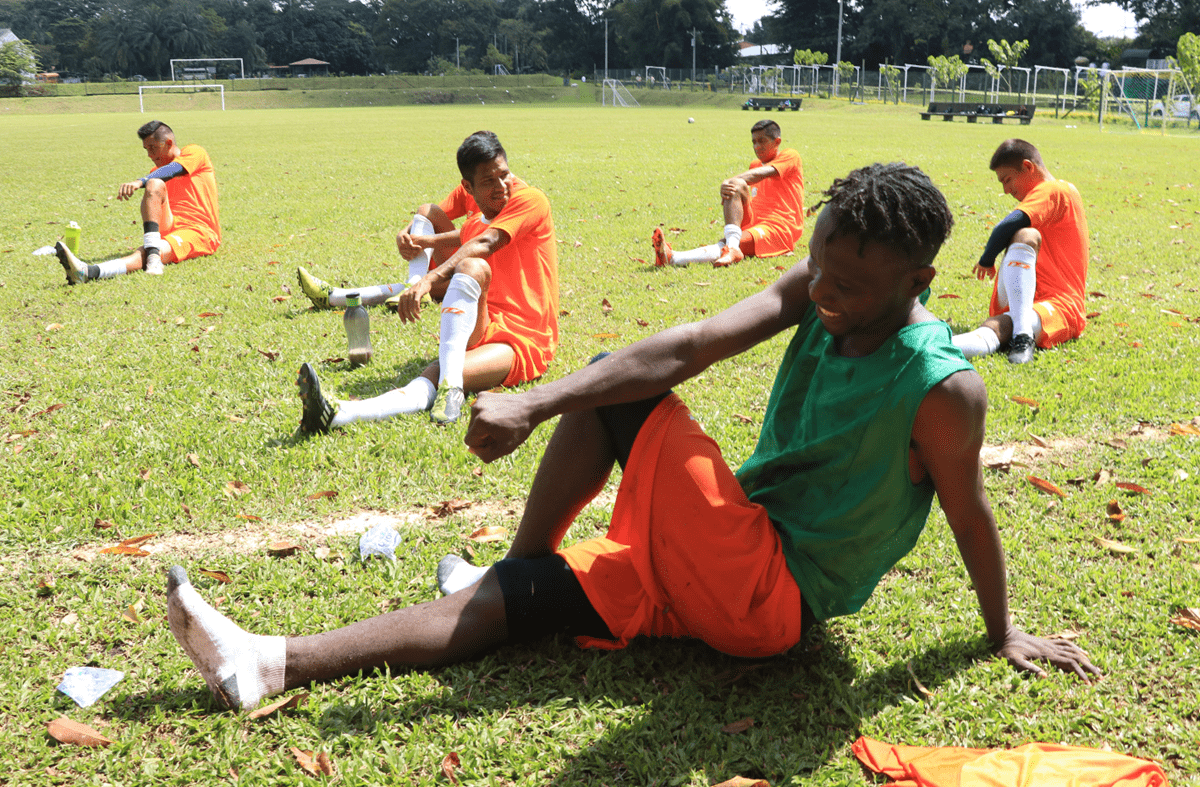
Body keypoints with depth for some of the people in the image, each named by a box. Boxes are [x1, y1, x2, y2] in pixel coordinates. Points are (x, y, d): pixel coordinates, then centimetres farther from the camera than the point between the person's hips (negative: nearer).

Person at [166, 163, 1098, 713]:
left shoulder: (942, 389, -23)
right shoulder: (817, 291, -4)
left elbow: (971, 516, -8)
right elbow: (689, 347, -14)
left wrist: (1004, 633, 9)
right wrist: (533, 406, -23)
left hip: (776, 598, -7)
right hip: (732, 568, 7)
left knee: (623, 396, -20)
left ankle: (520, 563, 1)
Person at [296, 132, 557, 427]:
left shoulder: (531, 200, -3)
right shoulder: (471, 227, 19)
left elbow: (486, 244, -21)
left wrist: (431, 278, -34)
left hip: (526, 342, -4)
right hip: (481, 331, 4)